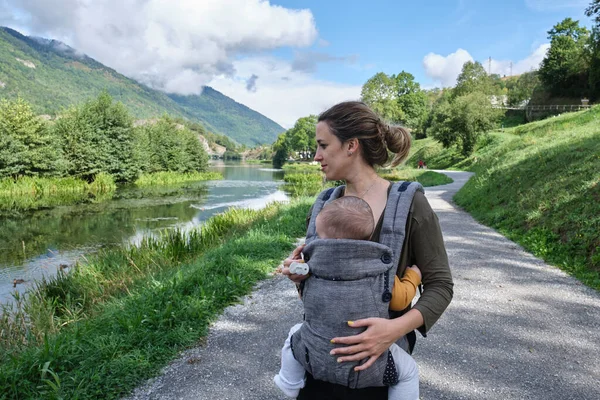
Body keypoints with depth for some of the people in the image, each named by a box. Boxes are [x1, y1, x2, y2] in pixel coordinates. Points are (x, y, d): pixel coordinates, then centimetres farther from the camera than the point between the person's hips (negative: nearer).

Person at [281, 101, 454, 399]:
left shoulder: (409, 204, -16)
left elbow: (439, 285, -13)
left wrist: (396, 328, -28)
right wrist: (299, 274, -15)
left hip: (379, 354, -4)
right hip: (323, 347, 4)